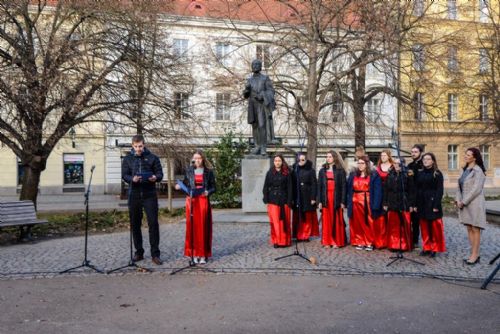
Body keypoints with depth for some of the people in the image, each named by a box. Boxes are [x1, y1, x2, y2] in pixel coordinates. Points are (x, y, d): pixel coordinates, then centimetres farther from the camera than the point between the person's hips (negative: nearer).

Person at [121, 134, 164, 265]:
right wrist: (132, 179, -18)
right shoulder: (127, 159, 10)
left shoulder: (152, 158, 6)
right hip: (134, 195, 2)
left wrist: (155, 177, -19)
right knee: (135, 224, 8)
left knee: (153, 223, -5)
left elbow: (160, 173, 4)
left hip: (149, 195, -2)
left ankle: (155, 254, 2)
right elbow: (124, 175, 4)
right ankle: (139, 252, 22)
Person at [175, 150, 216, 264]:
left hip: (204, 201, -1)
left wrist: (208, 192, -15)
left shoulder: (208, 171, 3)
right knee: (193, 227, 0)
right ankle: (194, 253, 7)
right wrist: (179, 186, -10)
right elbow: (186, 185, 10)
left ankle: (203, 254, 6)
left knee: (203, 227, -1)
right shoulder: (188, 171, 7)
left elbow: (213, 187, 5)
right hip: (192, 201, 1)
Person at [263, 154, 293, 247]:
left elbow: (290, 188, 1)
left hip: (284, 200, 0)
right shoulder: (270, 173, 6)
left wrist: (289, 201, -5)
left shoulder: (287, 173, 3)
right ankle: (276, 240, 5)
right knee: (275, 221, -2)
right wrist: (266, 200, -1)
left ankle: (285, 240, 14)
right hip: (273, 200, 0)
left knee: (284, 221, 3)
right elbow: (266, 187, 6)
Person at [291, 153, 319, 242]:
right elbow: (292, 184, 4)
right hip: (297, 198, 2)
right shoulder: (294, 170, 6)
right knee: (298, 218, 3)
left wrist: (313, 198, -10)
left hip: (307, 198, -2)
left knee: (308, 218, 2)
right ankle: (298, 236, 10)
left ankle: (306, 235, 11)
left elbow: (314, 185, -3)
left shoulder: (311, 170, 0)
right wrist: (292, 198, -2)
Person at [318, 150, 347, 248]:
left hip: (336, 198, -2)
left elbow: (343, 186, -2)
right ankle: (327, 241, 8)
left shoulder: (340, 170, 1)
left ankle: (337, 241, 9)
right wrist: (320, 201, 1)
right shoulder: (322, 171, 10)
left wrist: (342, 201, -8)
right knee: (327, 220, 2)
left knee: (337, 220, 1)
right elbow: (319, 186, 8)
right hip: (326, 198, 2)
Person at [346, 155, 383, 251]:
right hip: (356, 203, 3)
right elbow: (349, 190, 10)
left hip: (368, 203, -3)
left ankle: (369, 243, 13)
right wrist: (349, 203, 1)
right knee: (358, 224, 7)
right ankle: (360, 242, 17)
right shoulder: (353, 175, 10)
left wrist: (375, 206, -14)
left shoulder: (374, 175, -1)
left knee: (368, 224, 1)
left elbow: (377, 191, -7)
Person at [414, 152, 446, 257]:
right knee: (424, 227, 8)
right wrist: (415, 204, 5)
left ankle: (434, 248, 10)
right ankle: (426, 247, 17)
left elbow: (439, 190, -8)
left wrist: (436, 205, -15)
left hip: (432, 202, -4)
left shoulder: (437, 174, -3)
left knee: (434, 227, 0)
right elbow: (417, 189, 10)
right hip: (422, 203, 5)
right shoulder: (420, 174, 11)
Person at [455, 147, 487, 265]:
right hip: (464, 203, 8)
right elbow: (459, 186, 14)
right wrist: (458, 200, 1)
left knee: (475, 229, -2)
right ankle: (473, 254, 15)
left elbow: (476, 189, -16)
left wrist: (464, 202, -14)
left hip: (474, 203, -8)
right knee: (469, 229, 9)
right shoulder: (465, 170, 13)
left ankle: (475, 255, 3)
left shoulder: (478, 171, -10)